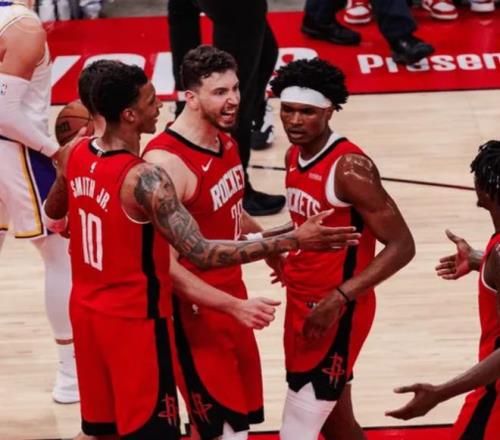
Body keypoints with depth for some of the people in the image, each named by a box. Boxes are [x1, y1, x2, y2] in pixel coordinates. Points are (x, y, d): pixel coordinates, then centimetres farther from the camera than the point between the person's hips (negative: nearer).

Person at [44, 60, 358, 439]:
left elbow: (53, 214, 18)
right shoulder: (145, 179, -28)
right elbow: (201, 254, -33)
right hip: (135, 321, -8)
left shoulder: (74, 156, -3)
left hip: (86, 310, 8)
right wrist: (294, 241, -33)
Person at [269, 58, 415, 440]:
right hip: (302, 304, 9)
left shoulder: (350, 167, -21)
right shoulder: (295, 156, 5)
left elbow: (401, 246, -23)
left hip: (337, 312, -9)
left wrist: (340, 298, -28)